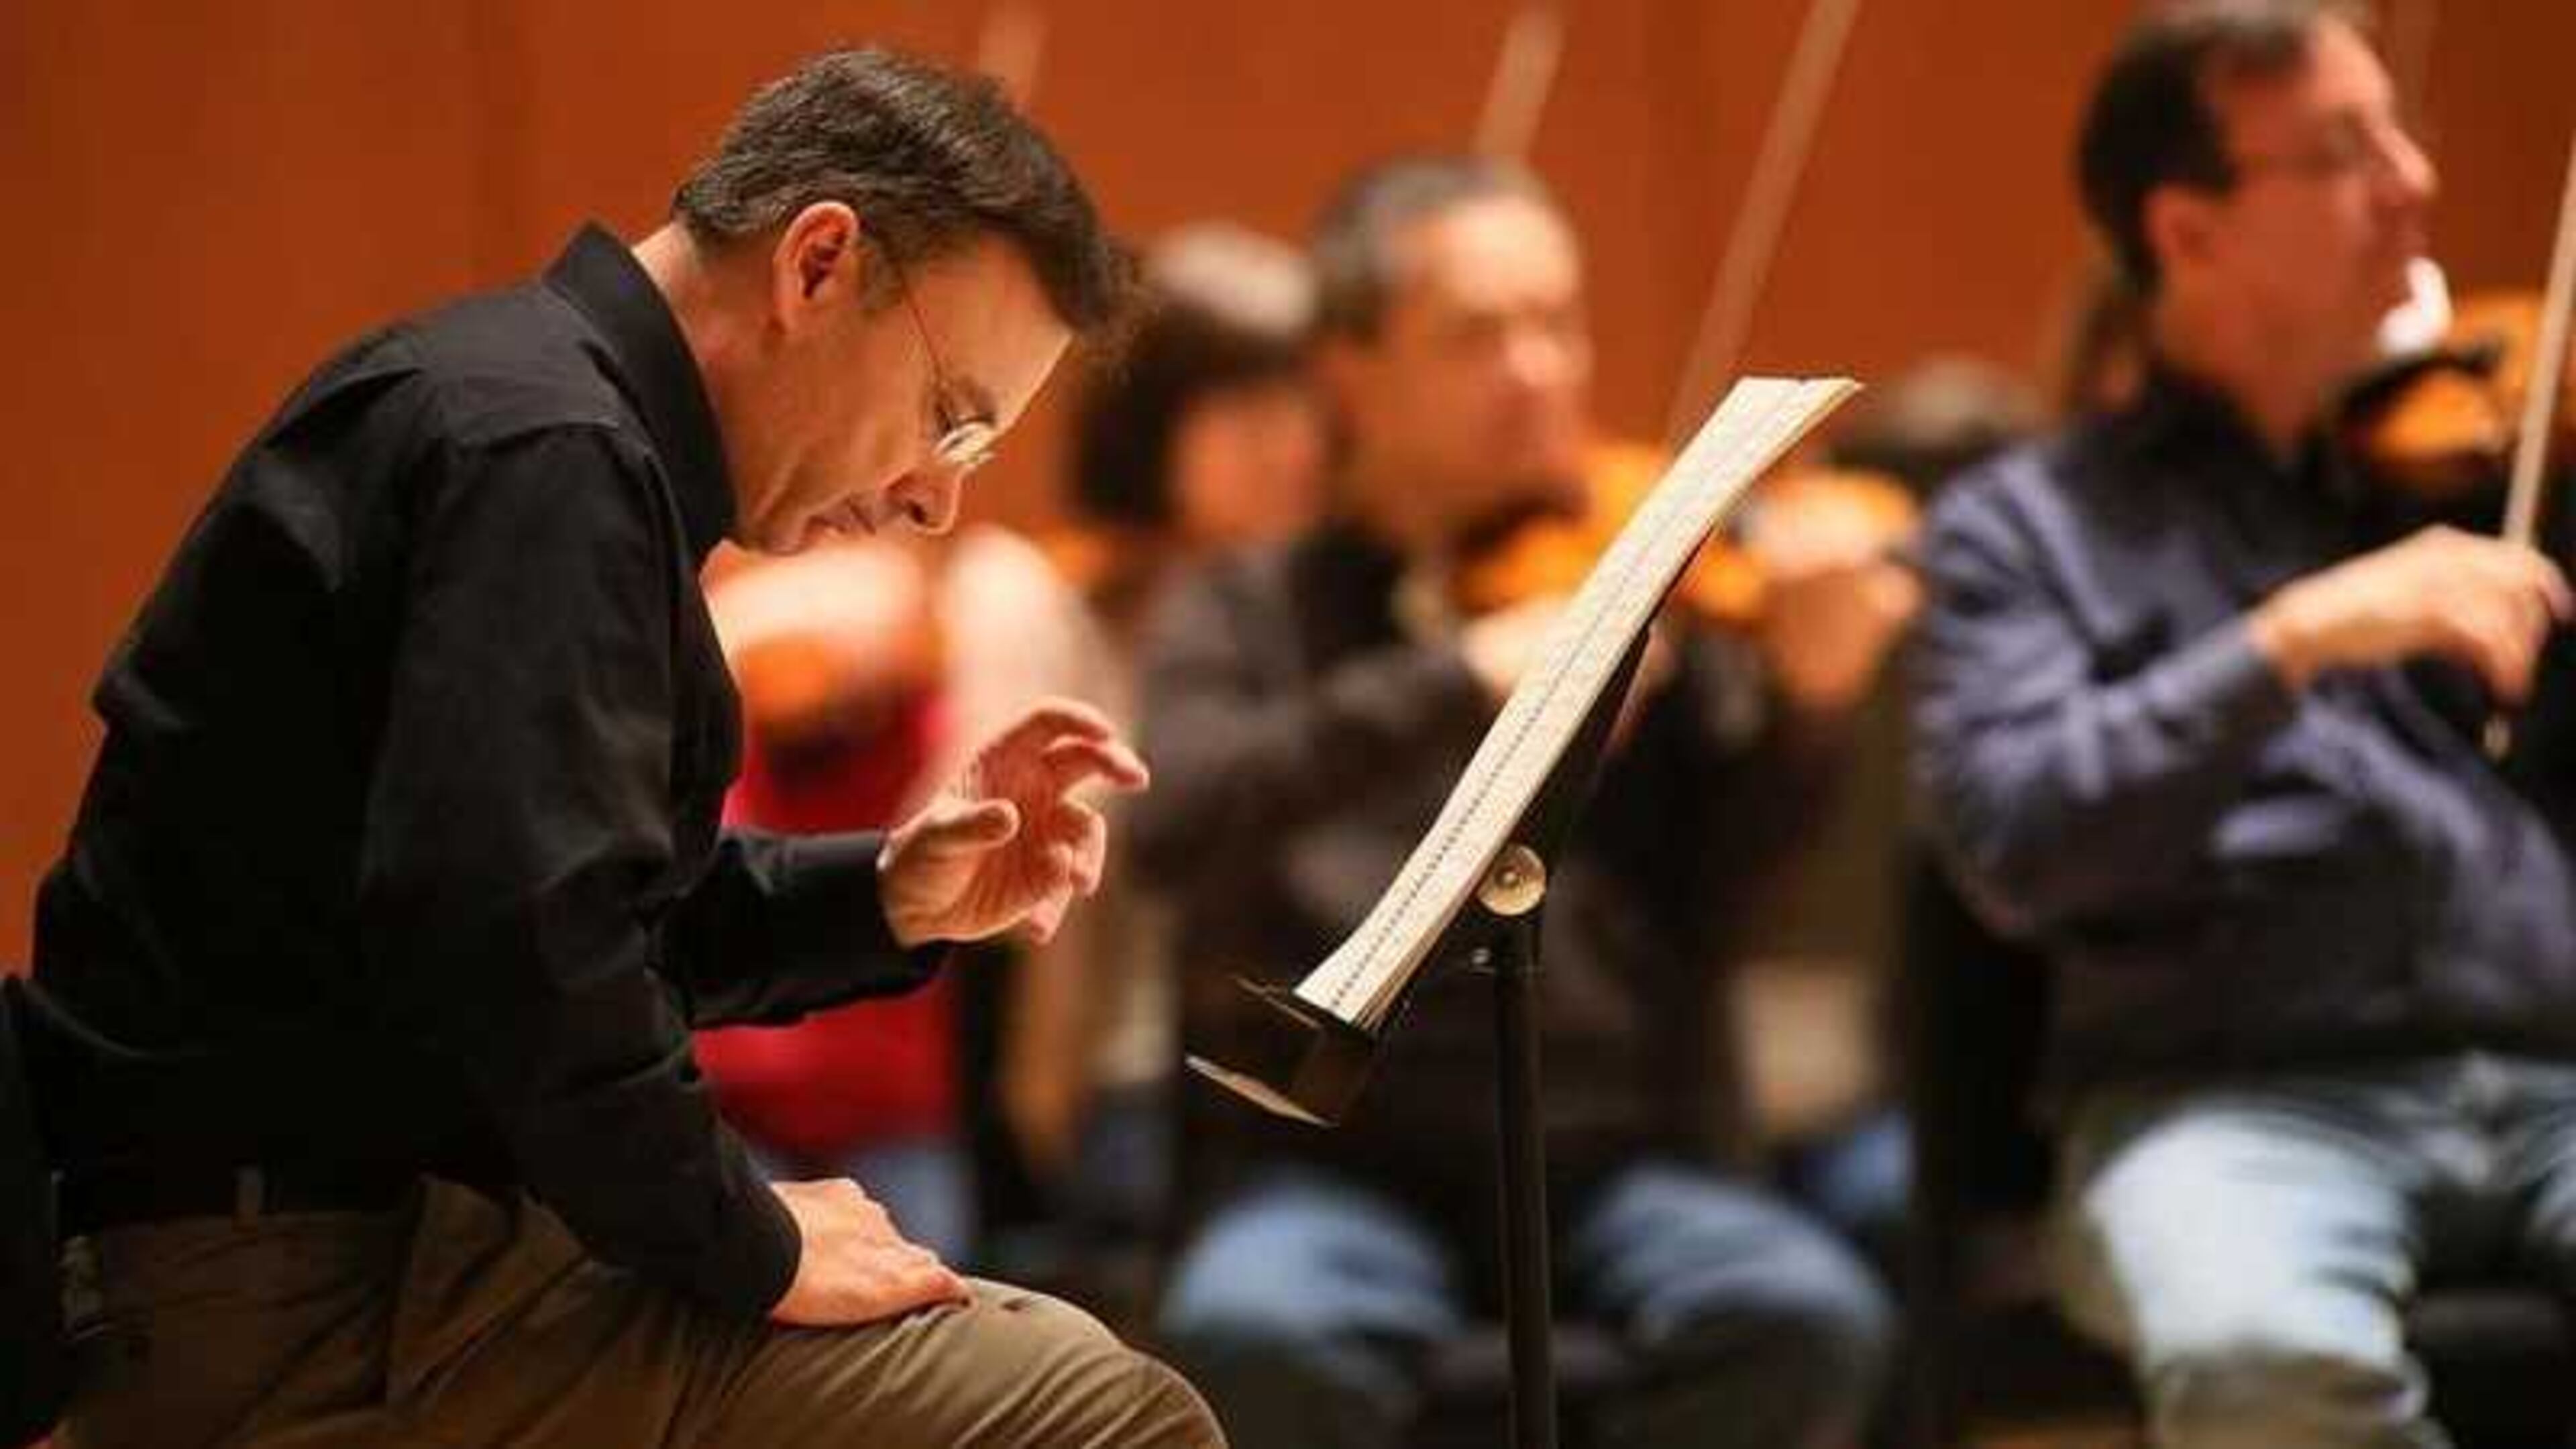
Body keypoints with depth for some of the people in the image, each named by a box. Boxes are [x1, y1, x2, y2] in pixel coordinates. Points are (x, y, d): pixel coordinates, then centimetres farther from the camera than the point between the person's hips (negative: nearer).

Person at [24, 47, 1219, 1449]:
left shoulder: (520, 405, 17)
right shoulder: (547, 450, -17)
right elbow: (515, 947, -29)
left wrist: (881, 902, 11)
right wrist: (749, 1250, -16)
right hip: (334, 1296, -11)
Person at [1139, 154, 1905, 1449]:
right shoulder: (1249, 614, 10)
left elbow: (1728, 902, 3)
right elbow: (1171, 827, -11)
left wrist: (1806, 707, -16)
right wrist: (1460, 679, -20)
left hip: (1613, 1162, 1)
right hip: (1341, 1164, -1)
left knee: (1808, 1315, -29)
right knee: (1251, 1335, -34)